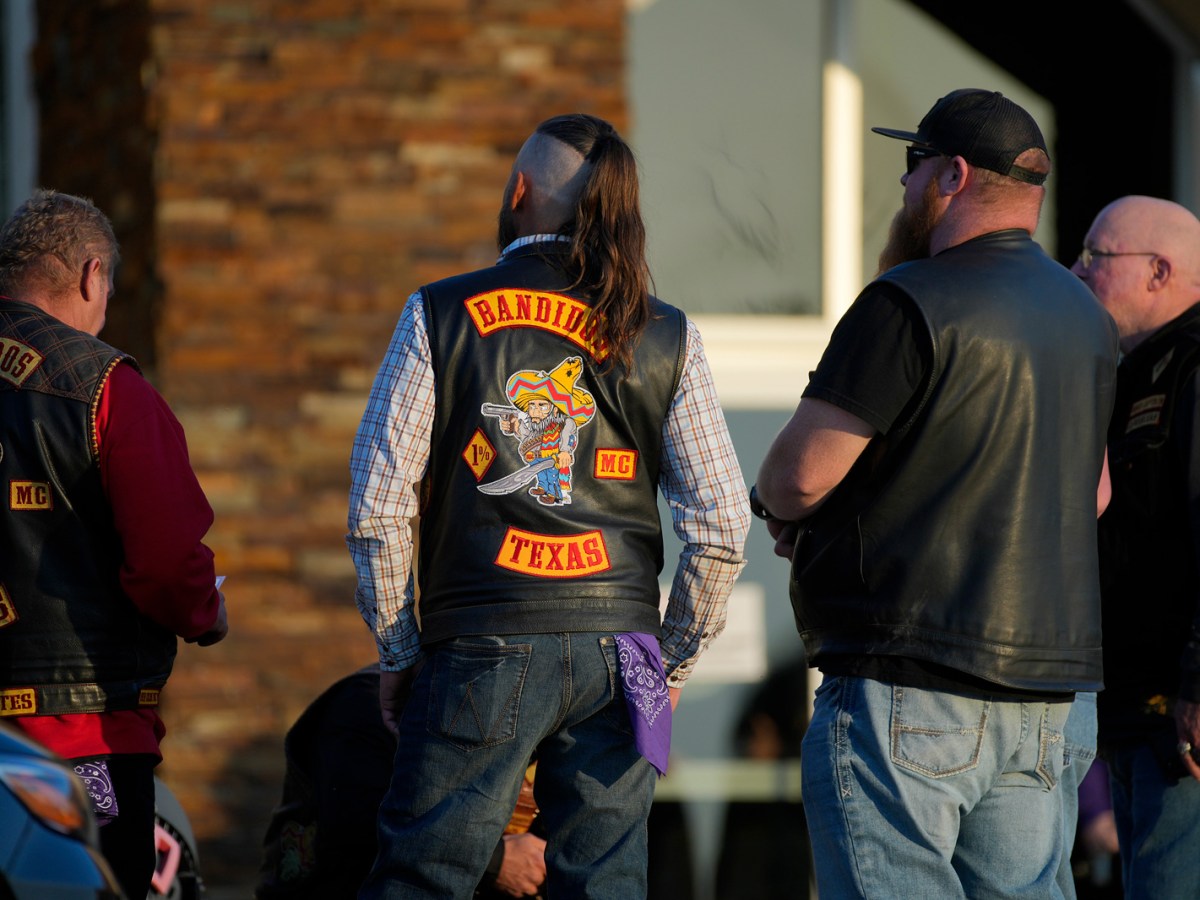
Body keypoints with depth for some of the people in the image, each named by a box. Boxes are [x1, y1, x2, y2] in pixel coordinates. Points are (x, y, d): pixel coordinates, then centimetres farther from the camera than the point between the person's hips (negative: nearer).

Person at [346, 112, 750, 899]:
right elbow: (722, 525, 2)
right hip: (617, 647, 2)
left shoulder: (439, 317, 0)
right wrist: (674, 662, 13)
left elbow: (378, 508, -3)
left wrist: (399, 653, 7)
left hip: (483, 651, -2)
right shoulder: (667, 338, 5)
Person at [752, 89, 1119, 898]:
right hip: (1044, 682, 8)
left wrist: (778, 508, 9)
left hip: (908, 682, -8)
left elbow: (803, 470, -14)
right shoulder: (1085, 317, 15)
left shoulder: (911, 302, -12)